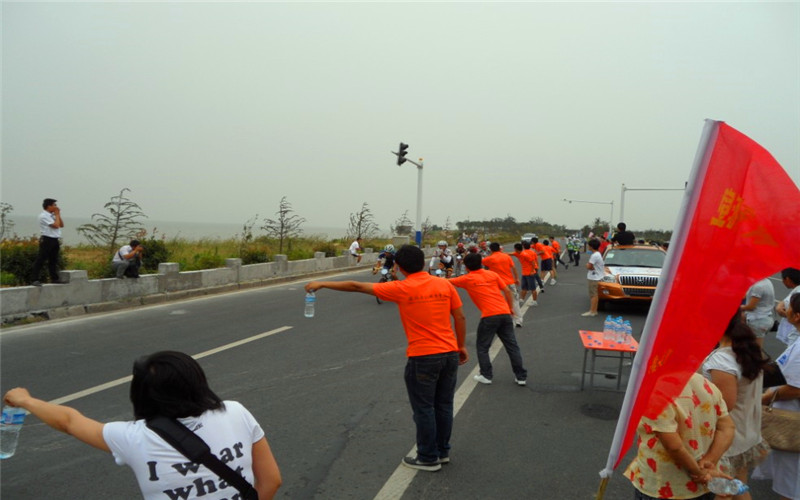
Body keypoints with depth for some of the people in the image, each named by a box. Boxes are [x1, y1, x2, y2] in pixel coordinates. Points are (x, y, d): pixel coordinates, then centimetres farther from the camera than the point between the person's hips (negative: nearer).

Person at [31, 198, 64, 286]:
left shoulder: (52, 215, 15)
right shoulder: (44, 216, -12)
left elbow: (61, 225, 14)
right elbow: (55, 225, -18)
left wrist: (58, 215, 6)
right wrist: (57, 215, -6)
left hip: (54, 240, 9)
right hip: (47, 240, -9)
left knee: (53, 260, 15)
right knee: (40, 260, -7)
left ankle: (54, 278, 24)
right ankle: (35, 280, -7)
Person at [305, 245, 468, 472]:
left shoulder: (401, 289, -10)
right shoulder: (445, 284, 0)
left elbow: (356, 286, -4)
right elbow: (460, 318, 4)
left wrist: (322, 284, 4)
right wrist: (461, 345, 18)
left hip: (422, 358, -5)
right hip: (450, 354, 5)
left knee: (424, 409, 10)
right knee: (444, 405, 18)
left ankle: (428, 458, 22)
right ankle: (443, 451, 32)